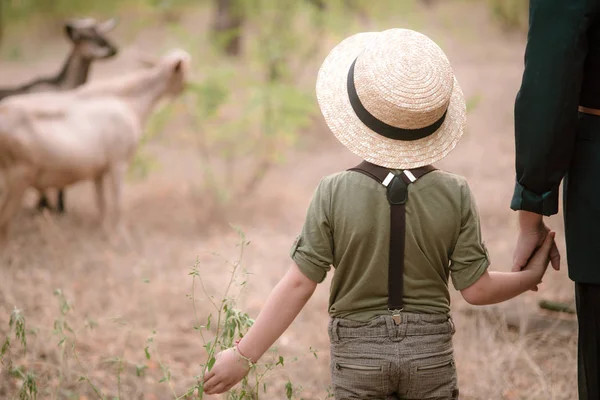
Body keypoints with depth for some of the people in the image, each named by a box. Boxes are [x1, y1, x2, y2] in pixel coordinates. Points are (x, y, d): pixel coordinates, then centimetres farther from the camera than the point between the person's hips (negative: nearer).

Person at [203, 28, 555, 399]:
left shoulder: (335, 193, -13)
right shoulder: (455, 194, -9)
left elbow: (299, 284, -13)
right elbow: (476, 288, -5)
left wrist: (244, 355, -5)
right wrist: (529, 277, 13)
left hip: (358, 353, -1)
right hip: (431, 353, 1)